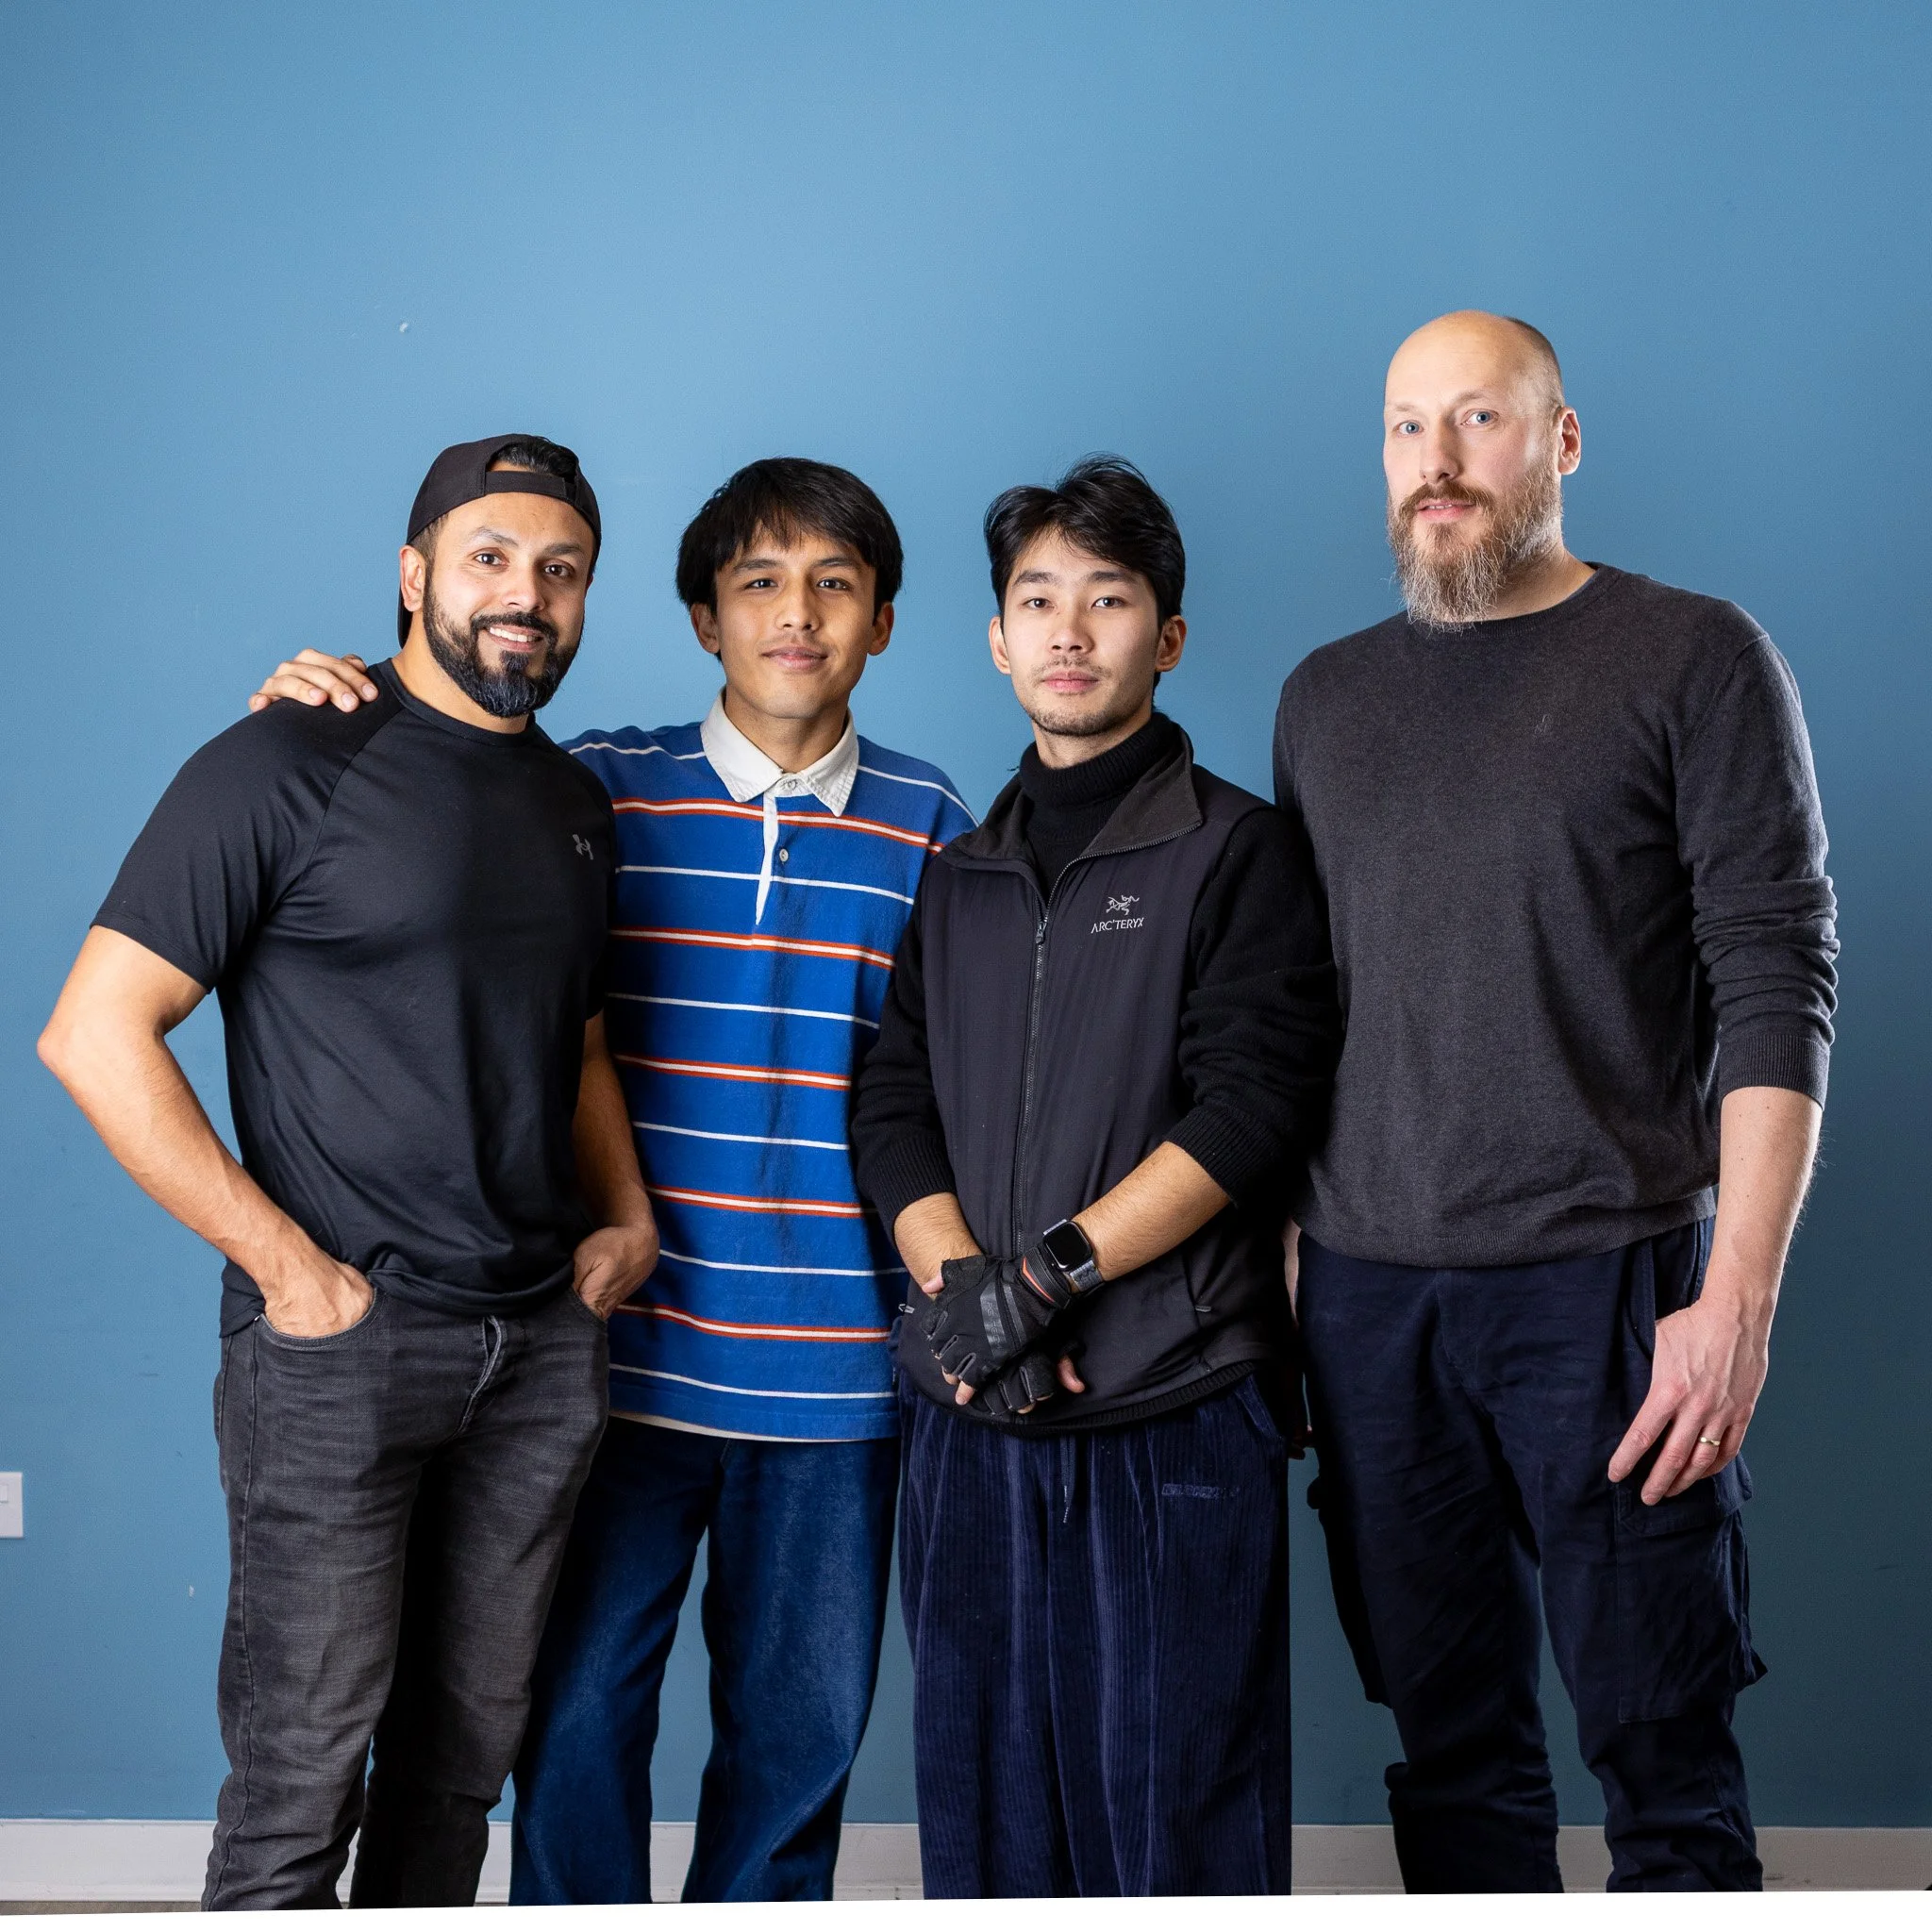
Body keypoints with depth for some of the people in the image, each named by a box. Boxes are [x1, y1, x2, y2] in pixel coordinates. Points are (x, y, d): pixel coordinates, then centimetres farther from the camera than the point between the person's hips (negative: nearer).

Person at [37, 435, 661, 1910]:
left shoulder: (577, 804, 13)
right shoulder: (290, 765, -8)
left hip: (543, 1345, 6)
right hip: (340, 1341, -6)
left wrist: (628, 1218, 9)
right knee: (300, 1782, -1)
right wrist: (288, 1265, -14)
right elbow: (94, 1035, -12)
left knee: (467, 1752, 14)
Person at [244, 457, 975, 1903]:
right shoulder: (600, 793, 2)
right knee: (580, 1704, 4)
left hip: (834, 1370, 1)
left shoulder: (930, 827, 4)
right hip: (629, 1349, -1)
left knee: (801, 1722, 10)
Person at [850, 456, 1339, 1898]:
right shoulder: (957, 880, 17)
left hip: (1174, 1418, -4)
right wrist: (962, 1291, -11)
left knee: (1175, 1814, 1)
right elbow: (893, 1110, 8)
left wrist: (1045, 1276, -16)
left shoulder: (1237, 849, 2)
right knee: (981, 1816, 10)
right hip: (974, 1422, 5)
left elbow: (1251, 1106, -10)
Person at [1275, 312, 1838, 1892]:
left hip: (1608, 1284, -4)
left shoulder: (1696, 658, 0)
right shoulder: (1327, 695, 15)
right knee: (1454, 1747, 9)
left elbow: (1778, 989, -6)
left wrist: (1739, 1296, -14)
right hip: (1367, 1291, 4)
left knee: (1664, 1763, 0)